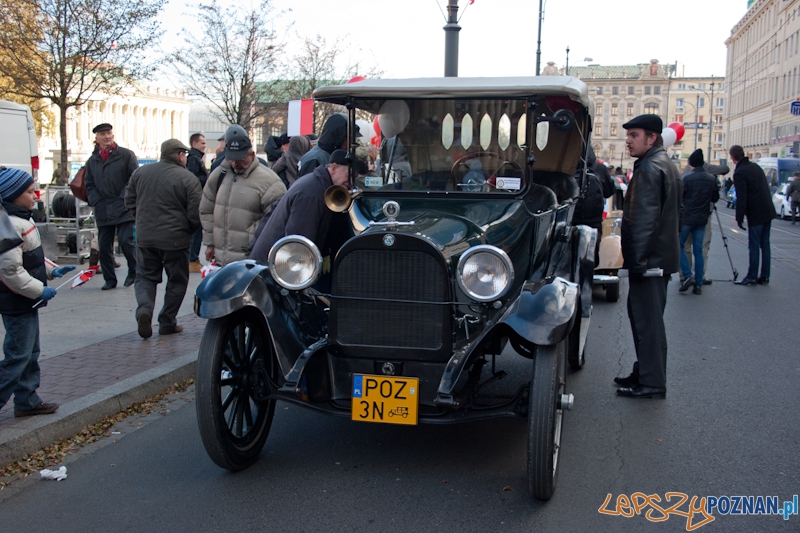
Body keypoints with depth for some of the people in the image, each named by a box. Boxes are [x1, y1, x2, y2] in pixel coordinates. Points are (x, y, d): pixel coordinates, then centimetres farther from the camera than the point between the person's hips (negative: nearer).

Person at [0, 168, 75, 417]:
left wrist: (52, 269, 6)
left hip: (27, 300, 11)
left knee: (31, 352, 17)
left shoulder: (24, 220, 10)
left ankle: (27, 401, 27)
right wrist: (40, 290, -20)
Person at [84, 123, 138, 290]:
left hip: (124, 209, -5)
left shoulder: (126, 155, 0)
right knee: (104, 247, 5)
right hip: (102, 212, 5)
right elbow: (89, 185, 17)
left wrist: (124, 198, -10)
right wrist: (96, 201, 1)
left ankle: (134, 272, 12)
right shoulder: (92, 161, 14)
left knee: (126, 241, -12)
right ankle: (110, 279, 18)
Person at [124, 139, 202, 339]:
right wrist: (189, 230, 8)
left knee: (145, 276, 16)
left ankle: (144, 309, -9)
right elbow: (196, 215, -12)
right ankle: (167, 322, 16)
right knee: (177, 281, 12)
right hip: (175, 239, -3)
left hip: (145, 237, 4)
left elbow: (130, 200, 12)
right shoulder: (188, 179, -11)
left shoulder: (141, 172, 4)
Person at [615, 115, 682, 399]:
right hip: (661, 255, 11)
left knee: (647, 319, -5)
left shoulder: (650, 168, -16)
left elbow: (646, 219, -22)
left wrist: (637, 259, -22)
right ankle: (644, 373, 27)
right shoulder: (665, 163, 18)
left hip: (650, 258, -11)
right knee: (643, 315, 17)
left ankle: (651, 383, 1)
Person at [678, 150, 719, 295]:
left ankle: (687, 276, -6)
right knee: (698, 251, 8)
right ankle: (698, 284, 7)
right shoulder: (712, 179, 0)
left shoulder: (687, 178, -14)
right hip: (702, 219, 4)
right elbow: (715, 198, 10)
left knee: (679, 246, 10)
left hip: (687, 218, -4)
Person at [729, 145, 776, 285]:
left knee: (754, 246, -2)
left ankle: (752, 277, 4)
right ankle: (764, 276, 15)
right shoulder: (756, 167, 11)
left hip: (755, 215, -8)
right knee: (765, 244, 11)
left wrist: (739, 218, -11)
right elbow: (765, 189, 16)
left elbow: (741, 198, -18)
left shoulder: (739, 173, -14)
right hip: (768, 211, 8)